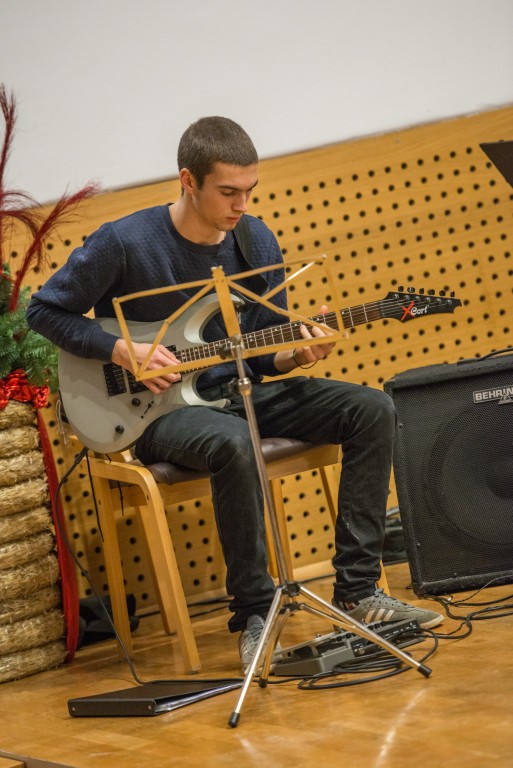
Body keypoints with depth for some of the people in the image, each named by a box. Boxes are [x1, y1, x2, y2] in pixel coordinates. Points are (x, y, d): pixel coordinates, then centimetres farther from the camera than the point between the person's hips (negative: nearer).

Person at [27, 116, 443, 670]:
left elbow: (264, 354, 10)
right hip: (158, 410, -6)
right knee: (233, 443, -40)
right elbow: (45, 311, -5)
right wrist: (123, 351, -15)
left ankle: (356, 592, -9)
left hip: (237, 393, 6)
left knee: (371, 408, -12)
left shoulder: (257, 242, 2)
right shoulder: (123, 243, -14)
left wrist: (296, 354, -14)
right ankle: (254, 615, -23)